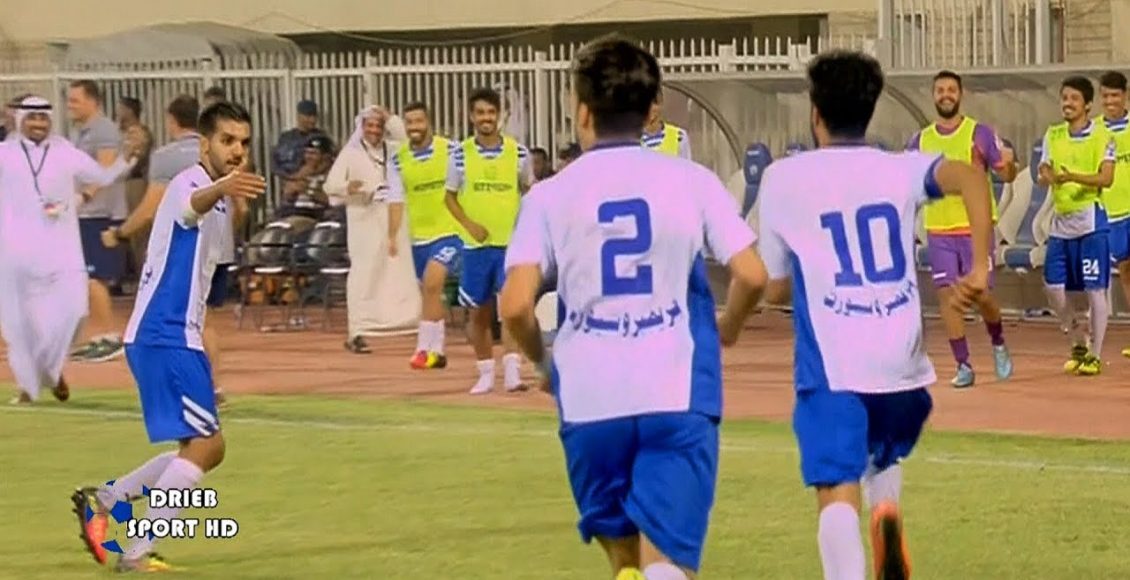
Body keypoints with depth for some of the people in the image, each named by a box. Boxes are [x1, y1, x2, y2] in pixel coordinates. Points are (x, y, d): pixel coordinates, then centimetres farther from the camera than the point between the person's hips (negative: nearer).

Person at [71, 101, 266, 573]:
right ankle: (137, 553, -14)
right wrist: (223, 188, -63)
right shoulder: (189, 183, -14)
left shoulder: (218, 198, 17)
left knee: (204, 447, 13)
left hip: (175, 335, 10)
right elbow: (193, 204, -42)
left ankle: (103, 500, 19)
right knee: (205, 444, -15)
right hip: (163, 335, -10)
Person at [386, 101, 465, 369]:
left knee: (432, 282, -22)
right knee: (431, 292, 13)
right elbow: (396, 201, 4)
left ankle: (424, 348, -18)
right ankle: (437, 351, 25)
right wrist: (391, 236, -3)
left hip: (449, 231, -5)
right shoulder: (399, 160, 2)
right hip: (419, 236, 5)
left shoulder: (450, 150, -6)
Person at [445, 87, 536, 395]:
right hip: (476, 243, 2)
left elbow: (530, 191, 11)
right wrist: (469, 224, -8)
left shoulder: (518, 152, -1)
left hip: (512, 242, -2)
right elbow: (450, 196, 7)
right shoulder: (461, 154, -1)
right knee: (479, 312, 9)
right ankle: (485, 373, 21)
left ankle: (512, 371, -18)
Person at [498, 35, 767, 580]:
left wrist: (542, 362, 14)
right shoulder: (691, 180, 3)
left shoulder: (550, 195, 2)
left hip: (590, 398, 1)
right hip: (678, 394, -1)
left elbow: (515, 305, -7)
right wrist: (728, 329, 20)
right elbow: (752, 274, -2)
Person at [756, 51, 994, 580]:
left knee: (837, 492, -12)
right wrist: (980, 269, -10)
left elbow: (773, 289, 12)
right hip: (902, 362, 3)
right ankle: (887, 512, -5)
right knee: (883, 462, 28)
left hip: (831, 363, -3)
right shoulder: (901, 169, 10)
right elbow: (969, 177, -12)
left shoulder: (783, 178, 7)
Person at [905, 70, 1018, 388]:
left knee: (980, 293, -4)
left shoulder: (980, 133, -1)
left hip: (975, 227, -3)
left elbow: (1006, 175, -3)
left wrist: (1008, 164, -25)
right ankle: (963, 366, 2)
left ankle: (998, 344, 25)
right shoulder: (921, 141, 9)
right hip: (938, 230, 3)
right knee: (947, 294, -4)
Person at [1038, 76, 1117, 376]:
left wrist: (1073, 177, -29)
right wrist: (1047, 177, -15)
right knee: (1053, 286, 2)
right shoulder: (1053, 135, 10)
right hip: (1060, 221, 6)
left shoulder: (1102, 136, -6)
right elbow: (1044, 171, 9)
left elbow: (1106, 178, -15)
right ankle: (1078, 345, 21)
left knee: (1095, 289, -5)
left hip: (1090, 219, -6)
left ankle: (1095, 356, 3)